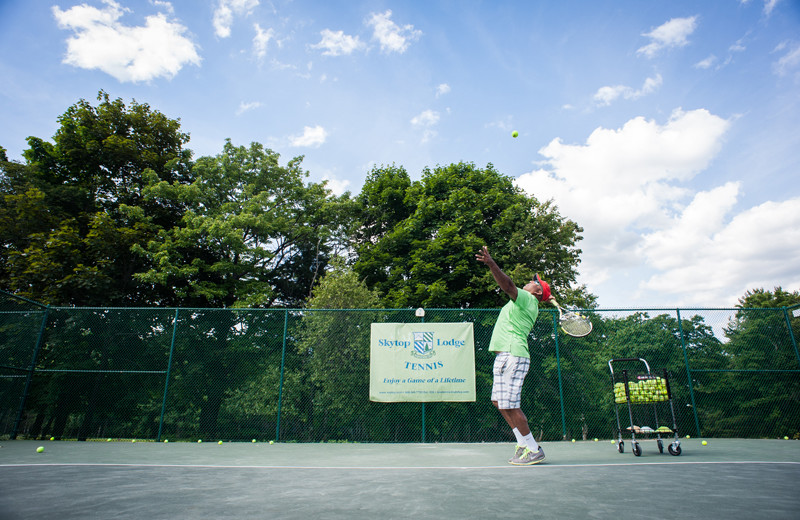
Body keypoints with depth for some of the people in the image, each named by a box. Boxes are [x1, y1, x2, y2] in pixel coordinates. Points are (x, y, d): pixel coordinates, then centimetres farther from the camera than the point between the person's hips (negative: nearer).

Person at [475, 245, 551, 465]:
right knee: (499, 402, 13)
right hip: (505, 356, 10)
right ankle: (524, 444, 21)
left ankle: (533, 450, 4)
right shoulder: (530, 305, 22)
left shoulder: (526, 298, -6)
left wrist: (492, 264, -33)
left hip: (512, 356, -10)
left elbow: (508, 286, -22)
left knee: (510, 405, -7)